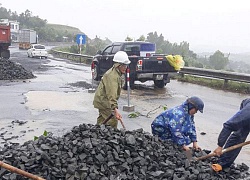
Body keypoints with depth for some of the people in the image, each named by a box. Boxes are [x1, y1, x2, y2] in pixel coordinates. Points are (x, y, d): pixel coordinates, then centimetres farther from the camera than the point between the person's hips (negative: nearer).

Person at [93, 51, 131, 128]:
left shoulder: (116, 73, 9)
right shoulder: (112, 76, -26)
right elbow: (111, 95, -37)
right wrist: (115, 109, -45)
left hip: (102, 101, 11)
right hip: (104, 101, -11)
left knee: (102, 122, 20)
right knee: (113, 122, -13)